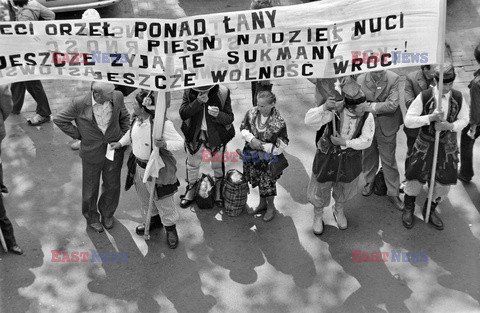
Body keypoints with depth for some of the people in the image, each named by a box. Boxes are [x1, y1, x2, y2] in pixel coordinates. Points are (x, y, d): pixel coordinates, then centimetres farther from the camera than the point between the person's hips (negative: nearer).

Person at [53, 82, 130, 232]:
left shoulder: (117, 97, -16)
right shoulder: (80, 104, -24)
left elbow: (124, 116, 5)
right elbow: (59, 120, -9)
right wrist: (79, 135, -8)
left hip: (115, 149, 2)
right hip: (92, 152, -2)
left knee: (112, 185, 18)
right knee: (90, 187, 16)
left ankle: (107, 214, 46)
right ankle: (91, 217, 44)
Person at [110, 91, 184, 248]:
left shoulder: (162, 124, -30)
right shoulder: (136, 119, -7)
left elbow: (180, 142, -25)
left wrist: (165, 144, -41)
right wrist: (120, 143, 13)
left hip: (158, 169, -7)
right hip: (140, 165, 7)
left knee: (163, 200, 9)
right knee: (144, 197, 25)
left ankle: (170, 228, 32)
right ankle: (155, 220, 49)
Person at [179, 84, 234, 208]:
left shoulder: (222, 93, -18)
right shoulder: (189, 92, -14)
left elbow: (230, 118, -14)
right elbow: (183, 113, -21)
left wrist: (218, 114, -36)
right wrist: (197, 102, -34)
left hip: (216, 136, -1)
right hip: (195, 135, 2)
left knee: (218, 165, 16)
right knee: (192, 165, 19)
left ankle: (219, 191, 43)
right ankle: (191, 191, 44)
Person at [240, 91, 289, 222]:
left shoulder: (279, 123, -24)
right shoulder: (252, 113, -11)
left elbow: (281, 146, -18)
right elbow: (243, 128, 2)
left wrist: (261, 145, -21)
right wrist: (251, 138, -18)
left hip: (269, 157, -5)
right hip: (253, 155, 5)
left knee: (267, 183, 8)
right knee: (259, 180, 21)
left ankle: (271, 207, 34)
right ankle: (262, 203, 45)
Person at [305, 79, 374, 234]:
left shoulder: (367, 117, -17)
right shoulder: (335, 110, -24)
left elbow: (366, 140, -15)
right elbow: (309, 120, -30)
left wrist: (345, 142, -25)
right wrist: (324, 107, -46)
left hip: (350, 159, 2)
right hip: (327, 156, -2)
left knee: (344, 189, 24)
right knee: (321, 188, 13)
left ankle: (339, 211, 55)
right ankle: (318, 216, 41)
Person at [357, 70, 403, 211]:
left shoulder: (394, 79, -15)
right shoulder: (361, 79, -9)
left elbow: (393, 105, -21)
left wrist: (371, 106, -18)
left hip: (386, 126, -2)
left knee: (389, 160, 7)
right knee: (368, 156, 20)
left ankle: (393, 193, 21)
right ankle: (369, 182, 44)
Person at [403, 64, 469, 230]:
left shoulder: (458, 97, -7)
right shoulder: (424, 96, -15)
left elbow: (464, 120, 3)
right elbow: (408, 121, -15)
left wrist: (449, 126, -18)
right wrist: (431, 117, -28)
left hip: (448, 147, 3)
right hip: (424, 145, -3)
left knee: (444, 184, 9)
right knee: (415, 179, 3)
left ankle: (430, 211, 36)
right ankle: (408, 209, 32)